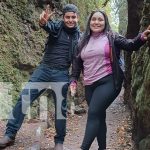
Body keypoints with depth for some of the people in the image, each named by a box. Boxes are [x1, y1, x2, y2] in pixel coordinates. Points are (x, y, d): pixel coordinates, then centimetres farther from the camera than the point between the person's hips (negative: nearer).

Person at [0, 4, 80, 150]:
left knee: (61, 108, 3)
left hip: (61, 74, 0)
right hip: (43, 69, 0)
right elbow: (48, 26, -24)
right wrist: (43, 22, -47)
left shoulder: (79, 36, 6)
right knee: (23, 99, -6)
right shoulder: (56, 26, 0)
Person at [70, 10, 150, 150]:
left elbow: (130, 45, -9)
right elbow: (77, 62, 19)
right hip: (89, 85, 5)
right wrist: (73, 80, 12)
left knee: (93, 114, -15)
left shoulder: (111, 37, 1)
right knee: (99, 117, 12)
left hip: (108, 82, -5)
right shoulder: (83, 41, 12)